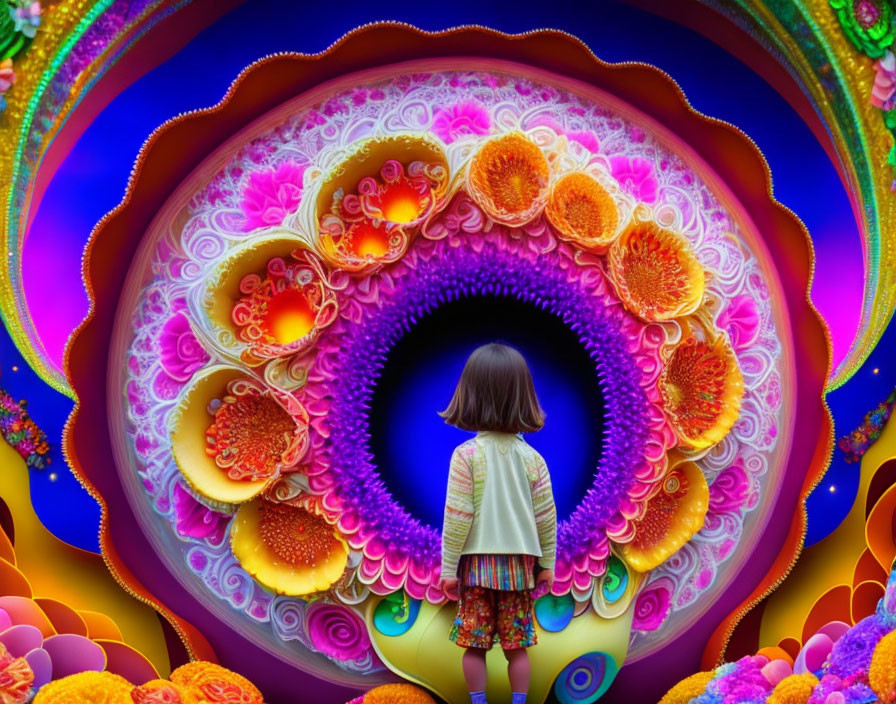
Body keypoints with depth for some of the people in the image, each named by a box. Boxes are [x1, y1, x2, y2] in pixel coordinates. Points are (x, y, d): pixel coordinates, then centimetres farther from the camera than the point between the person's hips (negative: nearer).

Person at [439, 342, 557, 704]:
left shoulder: (466, 455, -13)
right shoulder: (532, 458, -4)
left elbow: (457, 517, -12)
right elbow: (546, 516, 0)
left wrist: (448, 567, -3)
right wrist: (547, 563, 12)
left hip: (477, 563, -2)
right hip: (520, 564, 3)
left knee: (475, 644, 9)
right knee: (516, 645, 12)